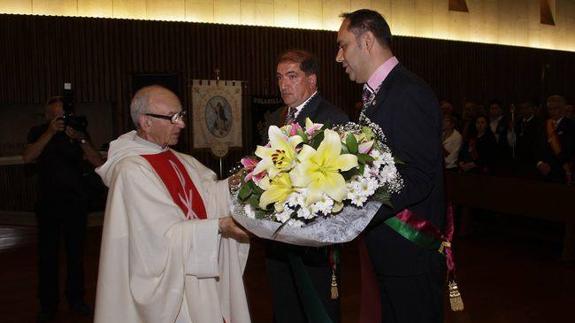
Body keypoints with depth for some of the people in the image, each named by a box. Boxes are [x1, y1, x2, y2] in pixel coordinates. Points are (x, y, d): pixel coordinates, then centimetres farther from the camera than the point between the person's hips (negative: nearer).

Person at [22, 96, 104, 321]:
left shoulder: (78, 133, 3)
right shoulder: (39, 132, 3)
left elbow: (99, 163, -8)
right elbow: (28, 157, -16)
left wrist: (81, 140, -21)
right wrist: (51, 132, -22)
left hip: (76, 202, 1)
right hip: (48, 203, -1)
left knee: (76, 253, 8)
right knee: (47, 255, 1)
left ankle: (75, 298, 22)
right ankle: (48, 305, 13)